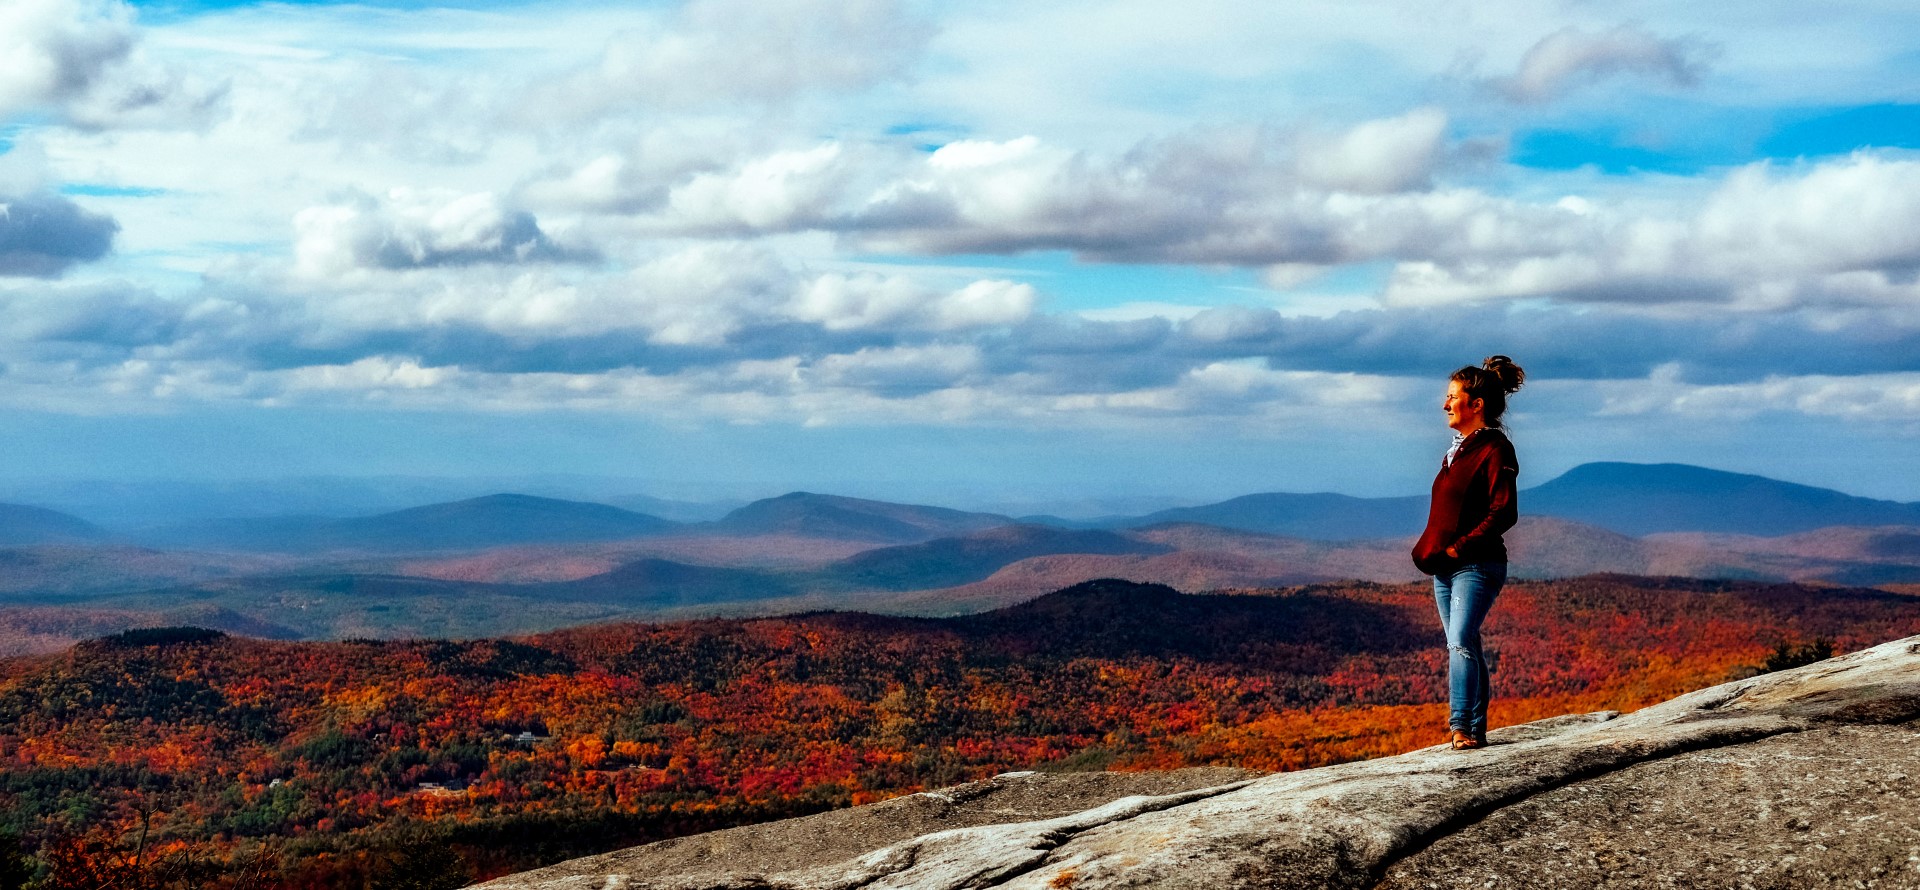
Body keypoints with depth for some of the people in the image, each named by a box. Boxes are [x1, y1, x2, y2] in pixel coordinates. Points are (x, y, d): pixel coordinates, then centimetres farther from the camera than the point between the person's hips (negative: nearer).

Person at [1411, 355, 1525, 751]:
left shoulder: (1495, 450, -11)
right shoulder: (1459, 448, 16)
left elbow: (1504, 513, -18)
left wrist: (1460, 547, -19)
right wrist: (1428, 549, 11)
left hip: (1477, 566, -9)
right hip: (1445, 567, 9)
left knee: (1460, 643, -20)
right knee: (1464, 646, 11)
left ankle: (1461, 727, -25)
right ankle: (1475, 731, 17)